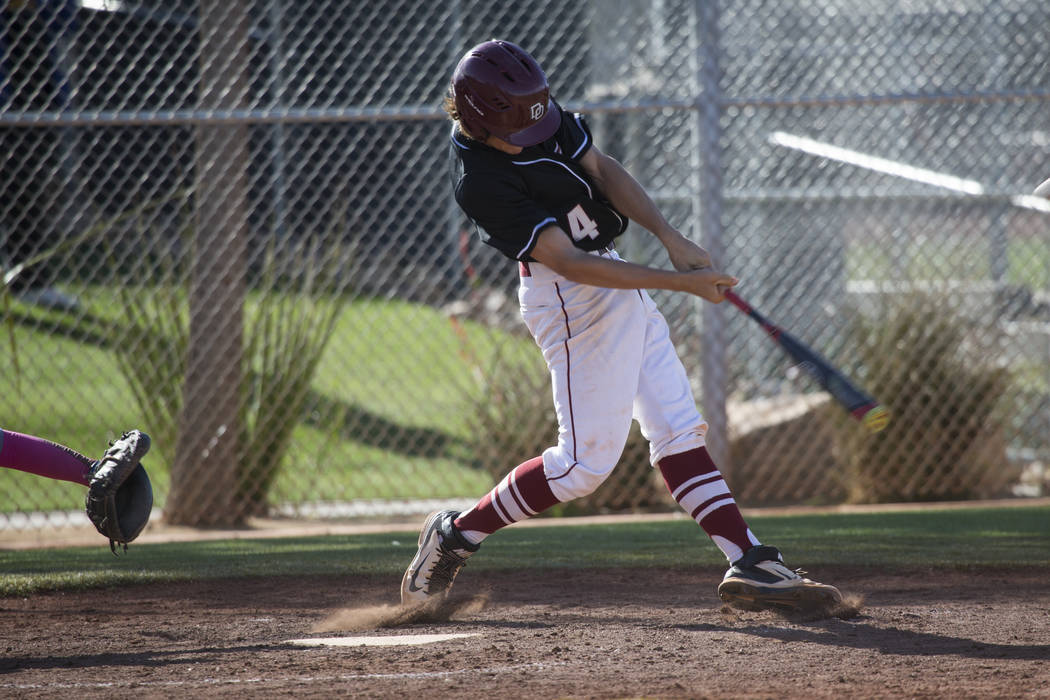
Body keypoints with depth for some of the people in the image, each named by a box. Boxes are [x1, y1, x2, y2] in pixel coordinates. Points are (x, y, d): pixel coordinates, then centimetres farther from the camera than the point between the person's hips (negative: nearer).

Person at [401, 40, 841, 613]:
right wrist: (681, 282, -29)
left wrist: (670, 237, -7)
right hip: (571, 301, -9)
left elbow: (600, 169, 6)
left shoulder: (538, 111, -4)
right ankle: (456, 534, 9)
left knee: (677, 430, 6)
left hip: (612, 279, 9)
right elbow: (570, 263, -29)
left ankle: (750, 564, 5)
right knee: (586, 458, -6)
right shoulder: (479, 182, -27)